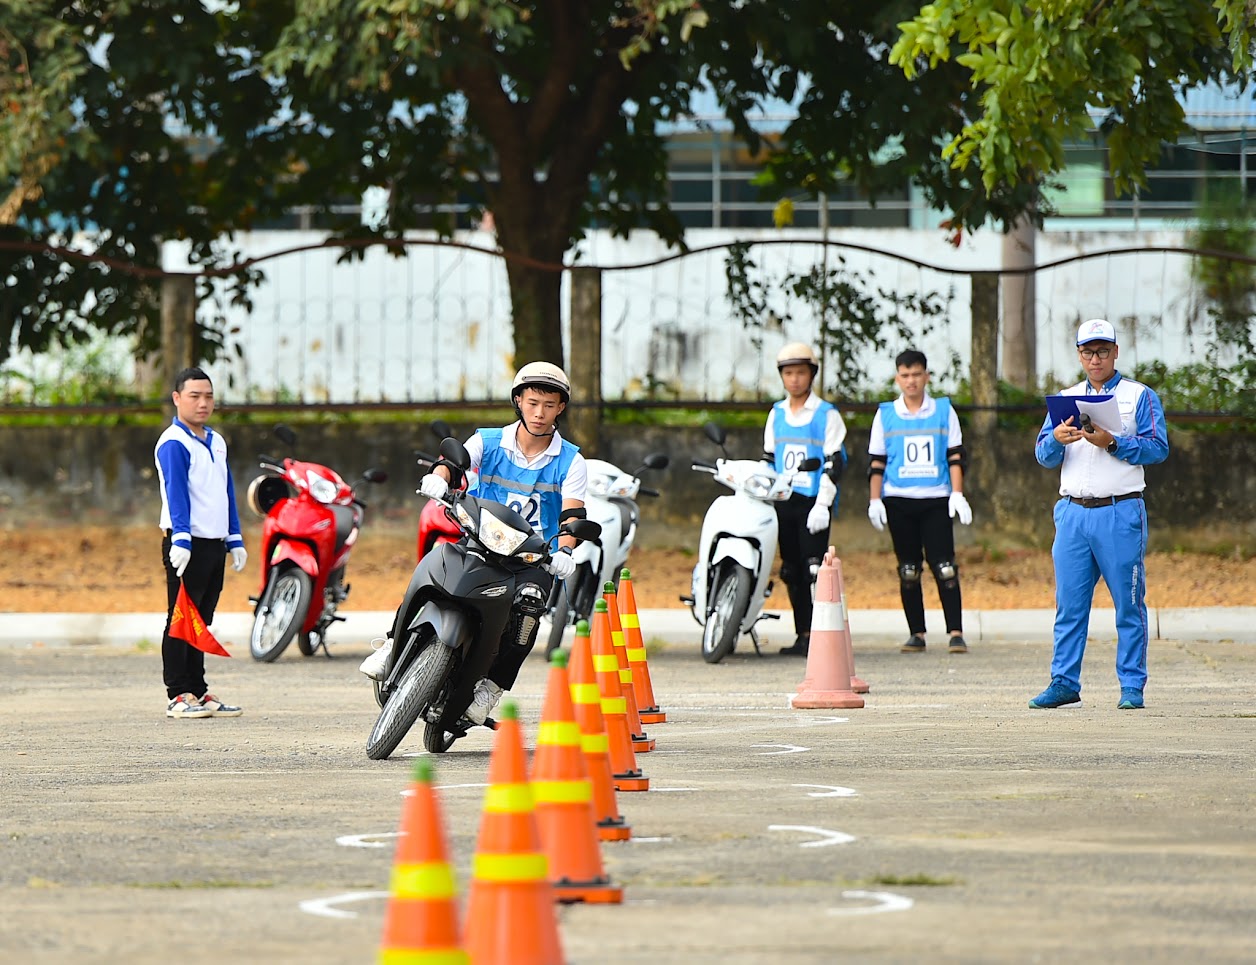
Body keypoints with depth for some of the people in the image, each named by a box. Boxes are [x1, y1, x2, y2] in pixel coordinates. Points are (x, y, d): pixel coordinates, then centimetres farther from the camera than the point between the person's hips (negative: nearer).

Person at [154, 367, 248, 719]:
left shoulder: (216, 442, 17)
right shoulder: (173, 443, -9)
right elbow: (176, 492, -19)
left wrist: (235, 539, 18)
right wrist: (180, 539, -27)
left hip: (215, 543, 8)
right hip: (188, 543, -8)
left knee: (201, 621, 12)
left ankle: (198, 692, 16)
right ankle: (179, 695, -5)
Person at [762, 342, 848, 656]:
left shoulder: (827, 415, -2)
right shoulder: (776, 414, 15)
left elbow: (834, 463, -7)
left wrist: (823, 504, -15)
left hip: (814, 503, -6)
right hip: (783, 501, 6)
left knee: (814, 568, -14)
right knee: (792, 571, 6)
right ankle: (802, 634, 10)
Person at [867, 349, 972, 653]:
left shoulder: (944, 411, 7)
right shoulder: (886, 414, 9)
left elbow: (955, 456, 7)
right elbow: (876, 462, 10)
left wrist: (958, 494, -2)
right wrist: (874, 500, 2)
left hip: (936, 500, -1)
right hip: (898, 500, 1)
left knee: (944, 567, -10)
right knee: (908, 570, 3)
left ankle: (956, 633, -10)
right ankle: (916, 634, 9)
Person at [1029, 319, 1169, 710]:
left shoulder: (1139, 396, 6)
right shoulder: (1066, 399, 18)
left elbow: (1158, 448, -5)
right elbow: (1044, 456, 11)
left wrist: (1113, 443, -18)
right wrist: (1056, 439, -11)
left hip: (1120, 512, -4)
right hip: (1073, 512, 4)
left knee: (1129, 604, -2)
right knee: (1069, 603, 2)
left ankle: (1132, 686, 1)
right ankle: (1064, 682, 5)